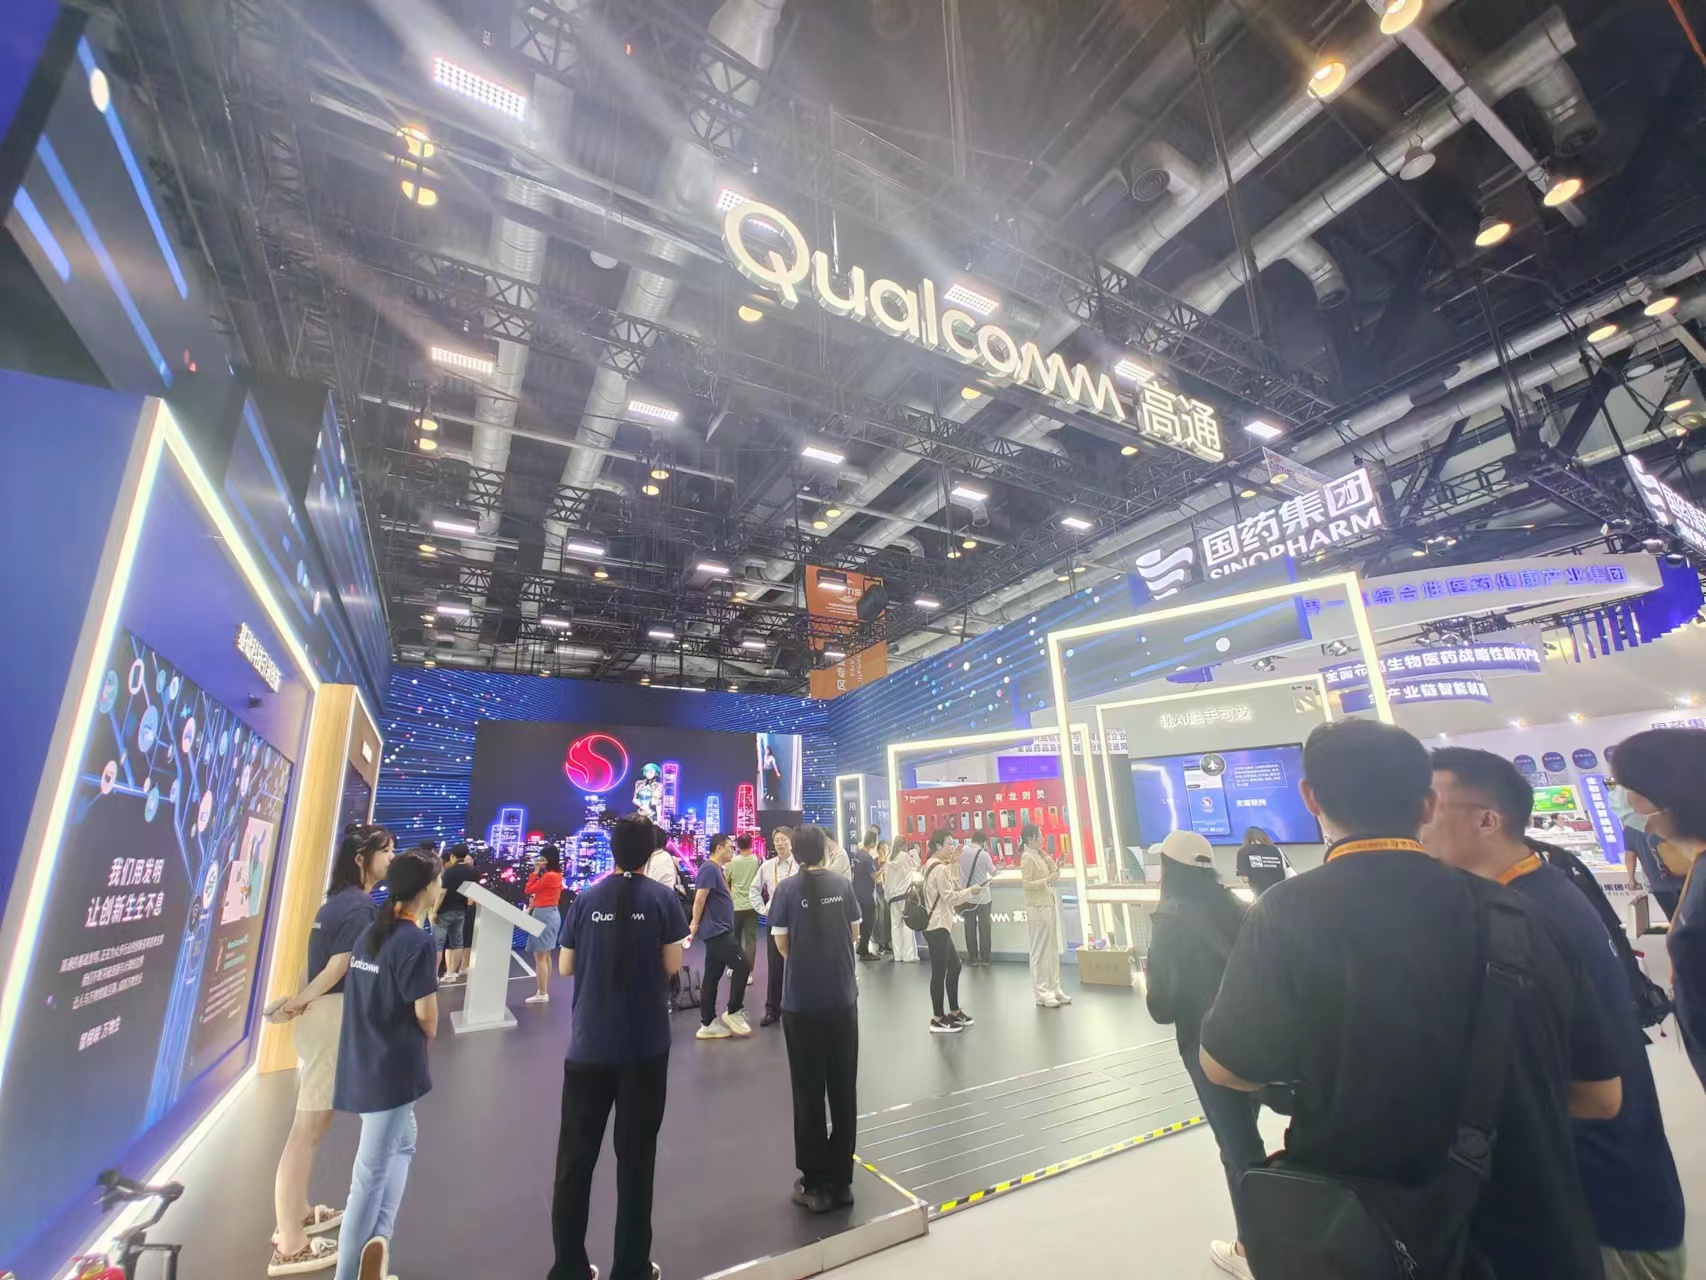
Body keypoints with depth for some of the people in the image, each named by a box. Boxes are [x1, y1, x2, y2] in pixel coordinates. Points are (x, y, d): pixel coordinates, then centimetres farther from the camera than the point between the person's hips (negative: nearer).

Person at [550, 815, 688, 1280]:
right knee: (635, 1154, 12)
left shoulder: (587, 897, -3)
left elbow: (565, 967, 3)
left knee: (576, 1155, 17)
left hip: (589, 1043, 2)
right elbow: (672, 966, -9)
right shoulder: (662, 898, -10)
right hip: (646, 1043, -2)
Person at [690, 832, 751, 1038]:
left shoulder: (717, 869, 16)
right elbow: (699, 899, -19)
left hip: (719, 930, 10)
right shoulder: (709, 868, -16)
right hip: (716, 930, -10)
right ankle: (733, 1012, 4)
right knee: (741, 965, -7)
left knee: (712, 976, 11)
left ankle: (708, 1024, 16)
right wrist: (695, 925, -10)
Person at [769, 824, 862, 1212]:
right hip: (842, 998, 2)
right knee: (843, 1090, 14)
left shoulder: (787, 889, -9)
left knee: (808, 1093, 12)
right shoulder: (842, 884, -3)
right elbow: (854, 935, 4)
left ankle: (816, 1183, 21)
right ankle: (840, 1180, 24)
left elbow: (782, 944, -5)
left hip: (801, 1002, -2)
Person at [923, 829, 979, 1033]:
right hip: (937, 926, -11)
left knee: (954, 967, 17)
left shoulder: (934, 865, 15)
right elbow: (949, 896, -19)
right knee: (939, 972, -2)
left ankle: (954, 1012, 28)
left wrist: (954, 862, 8)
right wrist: (970, 891, -10)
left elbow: (952, 887, 14)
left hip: (939, 924, 11)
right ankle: (938, 1019, 8)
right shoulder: (940, 868, -17)